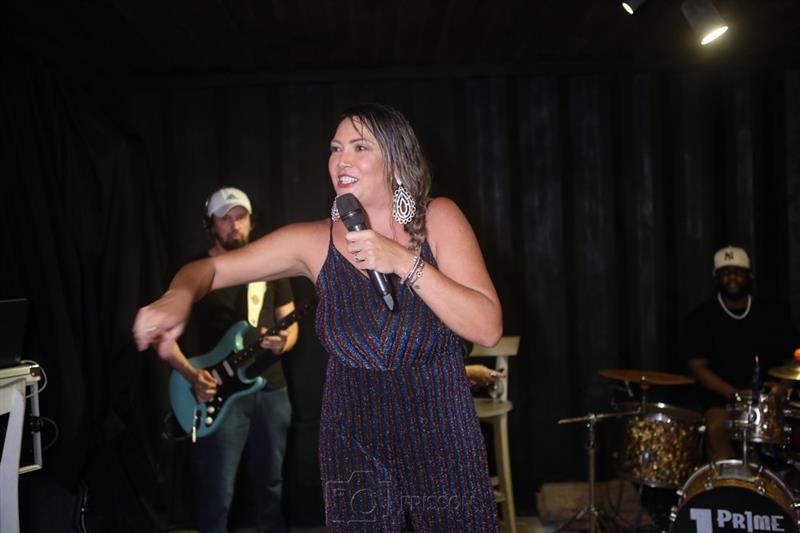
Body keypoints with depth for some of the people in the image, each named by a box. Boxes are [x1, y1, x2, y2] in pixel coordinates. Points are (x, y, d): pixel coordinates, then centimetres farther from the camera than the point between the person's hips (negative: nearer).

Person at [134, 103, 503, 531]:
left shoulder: (438, 219, -8)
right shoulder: (314, 242, -6)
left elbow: (489, 328, -15)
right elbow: (209, 268, 0)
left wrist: (405, 263, -24)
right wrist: (178, 297, -23)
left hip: (442, 448, 0)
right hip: (354, 451, 1)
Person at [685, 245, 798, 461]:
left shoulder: (772, 315, 8)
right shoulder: (702, 317, 0)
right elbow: (698, 366, -4)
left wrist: (781, 384, -11)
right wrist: (734, 394, -17)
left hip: (768, 396, 2)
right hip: (720, 397, -2)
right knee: (716, 429, -31)